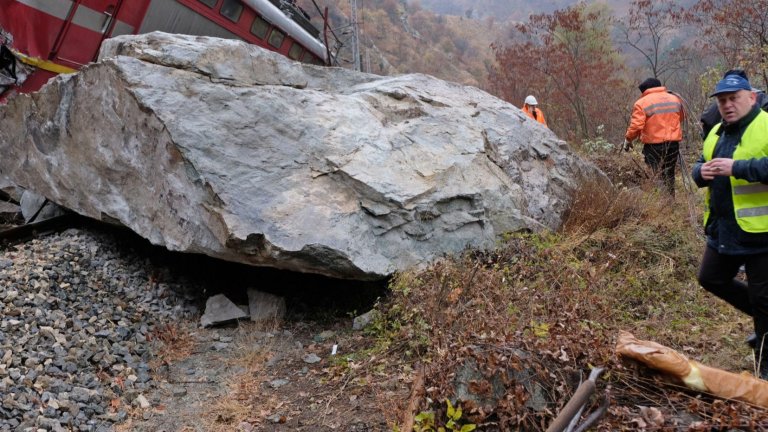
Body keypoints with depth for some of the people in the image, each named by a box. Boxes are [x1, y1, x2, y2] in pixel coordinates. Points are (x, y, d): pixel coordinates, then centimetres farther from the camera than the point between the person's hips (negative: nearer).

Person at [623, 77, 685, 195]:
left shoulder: (642, 103, -8)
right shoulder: (675, 99, 11)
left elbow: (636, 125, -15)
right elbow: (681, 118, 22)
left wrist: (628, 139, -2)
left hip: (654, 145, -5)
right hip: (673, 144, 5)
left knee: (654, 176, -1)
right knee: (669, 175, 15)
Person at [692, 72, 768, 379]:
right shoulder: (717, 133, 12)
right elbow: (700, 165, 19)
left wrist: (736, 168, -30)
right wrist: (701, 172, -3)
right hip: (723, 228, 8)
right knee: (712, 279, 18)